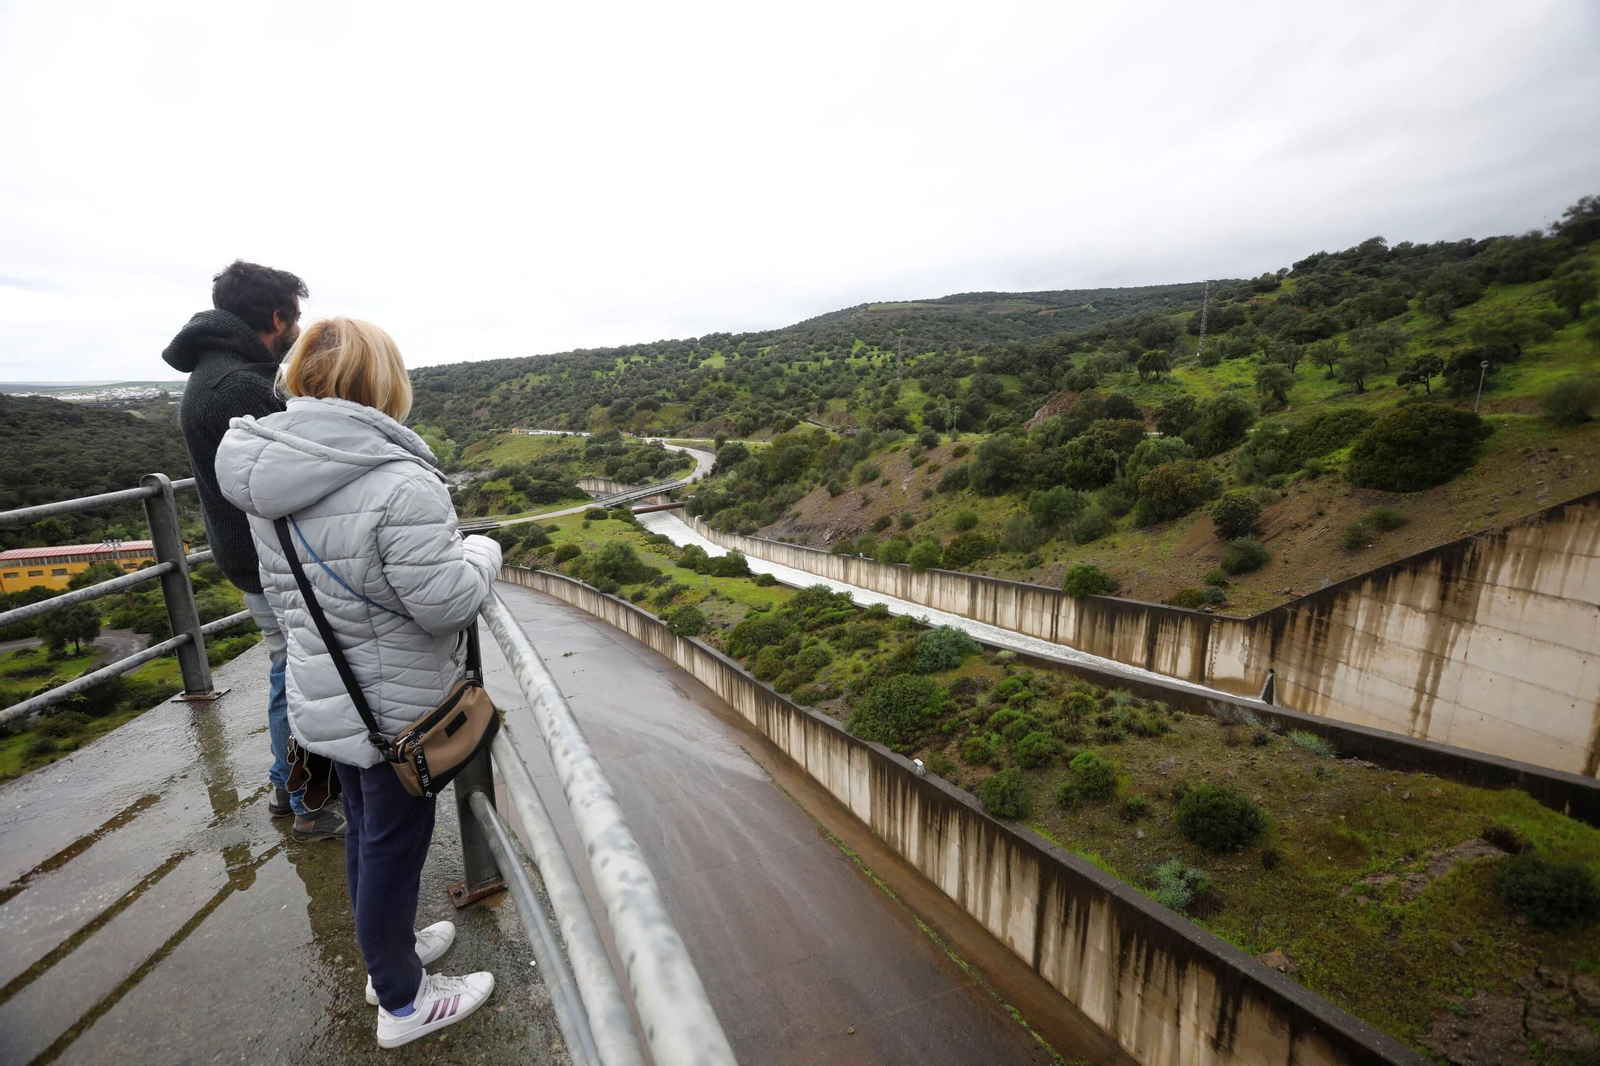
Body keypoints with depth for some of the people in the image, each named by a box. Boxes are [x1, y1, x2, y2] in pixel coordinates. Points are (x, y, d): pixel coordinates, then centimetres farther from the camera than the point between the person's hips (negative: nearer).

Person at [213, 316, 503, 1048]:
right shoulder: (400, 483, -29)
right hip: (398, 706, -7)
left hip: (323, 697, 8)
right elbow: (445, 602, -26)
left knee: (366, 832, 25)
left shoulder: (269, 481, -1)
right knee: (393, 846, 11)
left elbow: (281, 590, 10)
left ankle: (389, 951, 48)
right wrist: (481, 551, -8)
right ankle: (403, 1003, 34)